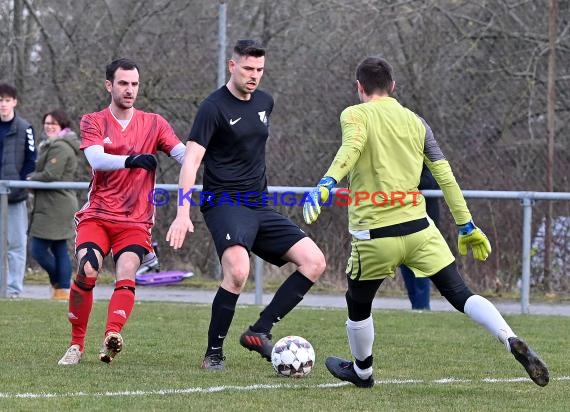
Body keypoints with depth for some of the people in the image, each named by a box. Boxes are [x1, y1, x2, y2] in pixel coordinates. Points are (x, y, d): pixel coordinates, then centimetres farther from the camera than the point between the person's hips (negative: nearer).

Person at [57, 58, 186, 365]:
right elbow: (96, 158, -16)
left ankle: (111, 338, -36)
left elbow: (184, 155, -5)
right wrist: (130, 160, -35)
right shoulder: (93, 122, 4)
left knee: (126, 275, -22)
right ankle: (76, 345, -4)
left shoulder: (154, 124, 8)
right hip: (97, 215, -1)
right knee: (87, 271, -19)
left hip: (135, 221, 1)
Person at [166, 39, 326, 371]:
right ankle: (214, 353, -14)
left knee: (315, 262, -6)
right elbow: (191, 161, -16)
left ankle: (259, 332, -3)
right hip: (225, 203, -8)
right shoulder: (214, 108, -9)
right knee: (238, 272, -31)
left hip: (260, 206, 8)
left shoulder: (265, 102, 12)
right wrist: (183, 214, -26)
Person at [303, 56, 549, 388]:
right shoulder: (415, 122, 11)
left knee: (358, 306, 21)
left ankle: (362, 371, 39)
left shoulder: (355, 116, -1)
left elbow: (351, 149, -24)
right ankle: (511, 341, -20)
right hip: (419, 230, 3)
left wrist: (326, 184, -38)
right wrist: (467, 226, 14)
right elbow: (446, 177, 9)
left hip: (374, 237, -3)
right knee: (461, 295, 2)